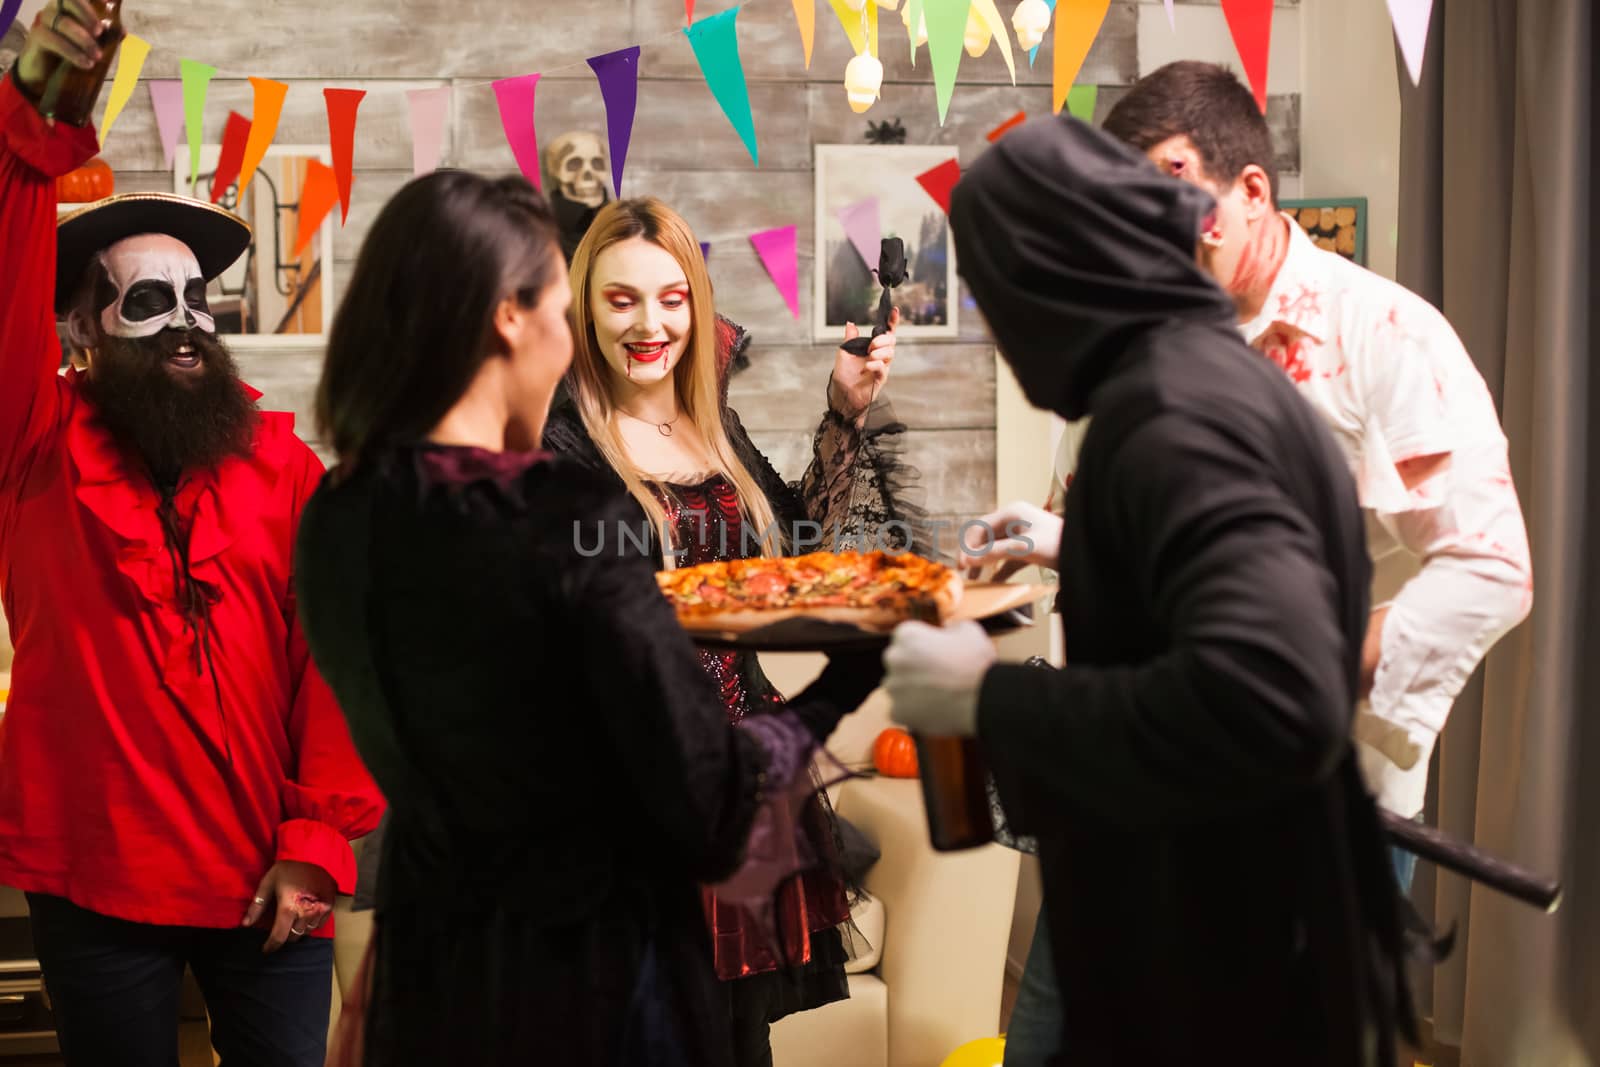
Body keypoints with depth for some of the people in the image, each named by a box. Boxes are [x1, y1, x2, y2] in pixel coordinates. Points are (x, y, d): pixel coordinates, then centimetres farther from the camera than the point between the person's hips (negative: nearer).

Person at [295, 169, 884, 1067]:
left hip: (425, 973, 6)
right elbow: (711, 809, -18)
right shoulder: (572, 519, -22)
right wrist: (849, 682, -4)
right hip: (593, 969, -6)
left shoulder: (333, 526, -3)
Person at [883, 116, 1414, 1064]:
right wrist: (1078, 547, 32)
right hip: (1238, 915, 9)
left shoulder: (1172, 407, -24)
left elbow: (1272, 699, -39)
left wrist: (993, 699, -28)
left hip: (1225, 954, -9)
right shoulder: (1209, 368, 6)